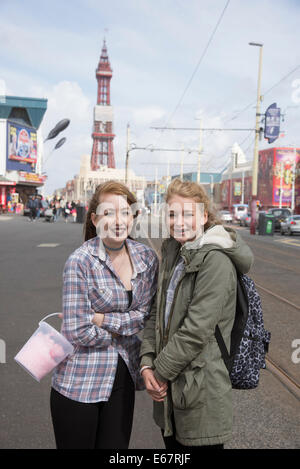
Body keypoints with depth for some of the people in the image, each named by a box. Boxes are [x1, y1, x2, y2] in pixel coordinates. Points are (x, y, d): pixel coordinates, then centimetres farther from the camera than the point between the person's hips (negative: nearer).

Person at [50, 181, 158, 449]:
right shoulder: (80, 262, -17)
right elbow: (77, 332, -18)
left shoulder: (147, 258, -3)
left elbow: (145, 316, -5)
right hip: (80, 381, -4)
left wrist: (101, 318, -16)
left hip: (123, 377, 4)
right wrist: (125, 328, -8)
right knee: (77, 445, 14)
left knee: (117, 445, 17)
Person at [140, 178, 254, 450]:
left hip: (202, 389, -7)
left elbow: (196, 330, -22)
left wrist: (161, 372, -13)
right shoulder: (173, 254, 7)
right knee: (172, 443, 22)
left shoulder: (216, 260, -19)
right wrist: (147, 363, -3)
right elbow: (158, 313, 7)